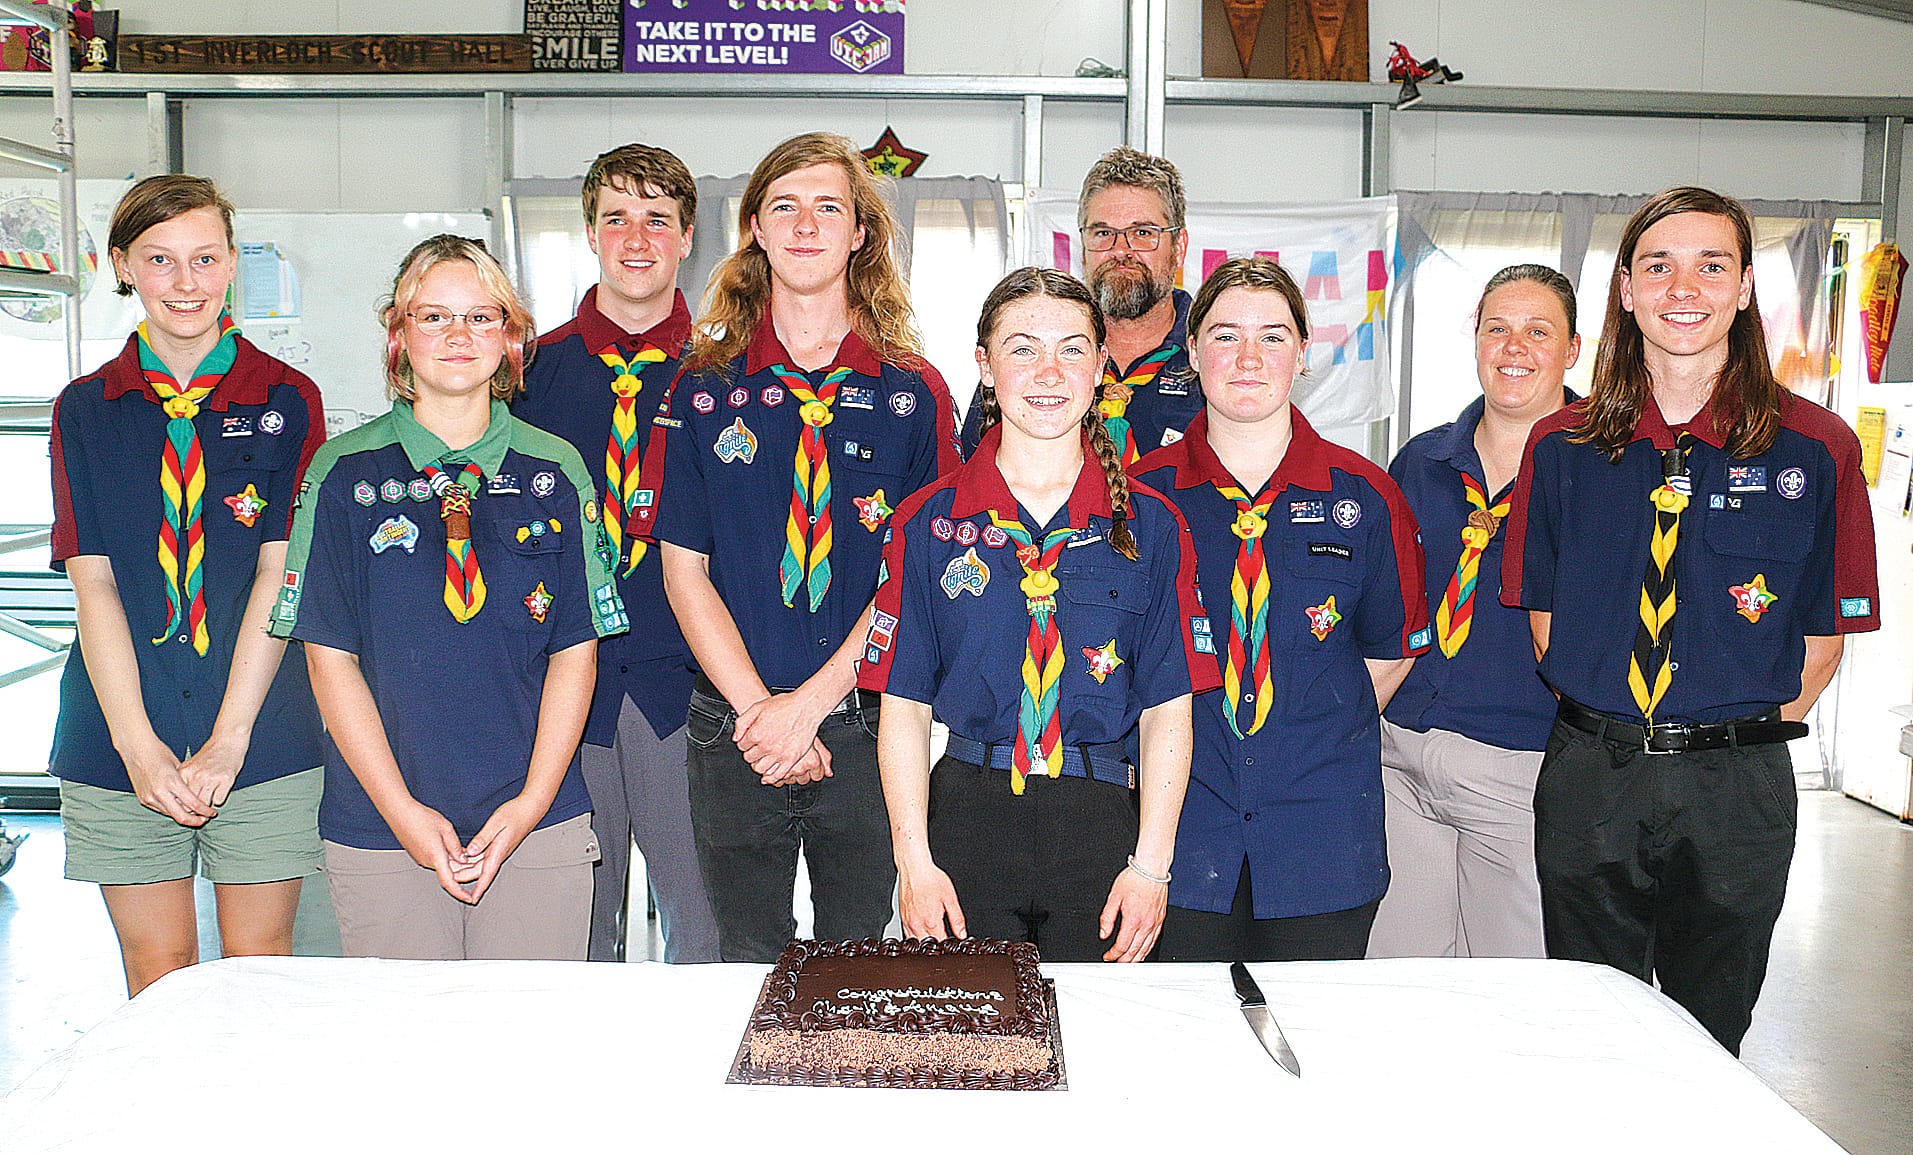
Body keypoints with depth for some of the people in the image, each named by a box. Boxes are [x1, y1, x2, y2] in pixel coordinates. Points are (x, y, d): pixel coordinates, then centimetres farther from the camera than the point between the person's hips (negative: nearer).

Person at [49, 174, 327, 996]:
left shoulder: (286, 401, 1)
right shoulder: (85, 410, 6)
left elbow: (279, 573, -5)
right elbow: (93, 581, -1)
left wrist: (228, 736, -12)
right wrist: (137, 743, -11)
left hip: (262, 735, -1)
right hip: (121, 741, 1)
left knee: (259, 965, 6)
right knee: (156, 974, 8)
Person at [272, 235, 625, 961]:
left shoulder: (555, 472, 4)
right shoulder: (346, 473, 1)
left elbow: (576, 651, 3)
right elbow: (330, 656, -1)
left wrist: (532, 801, -7)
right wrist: (402, 810, -9)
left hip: (540, 826, 1)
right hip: (381, 830, -1)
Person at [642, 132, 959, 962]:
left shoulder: (911, 391, 1)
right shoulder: (706, 387, 4)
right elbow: (683, 566, 1)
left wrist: (811, 702, -12)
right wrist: (756, 708, -10)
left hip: (864, 727, 0)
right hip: (733, 732, 1)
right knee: (747, 958, 11)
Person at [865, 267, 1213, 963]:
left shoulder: (1149, 525, 2)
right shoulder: (929, 521, 2)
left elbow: (1167, 711, 1)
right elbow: (903, 708, 2)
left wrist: (1150, 866, -5)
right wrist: (914, 861, -6)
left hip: (1103, 824, 0)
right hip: (968, 819, 0)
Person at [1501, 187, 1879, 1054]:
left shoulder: (1815, 449, -3)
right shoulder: (1560, 449, 1)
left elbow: (1822, 640, 0)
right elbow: (1544, 616, 6)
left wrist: (1740, 735, -5)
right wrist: (1605, 729, -1)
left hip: (1737, 794, -1)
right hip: (1588, 779, 1)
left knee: (1709, 1040, 15)